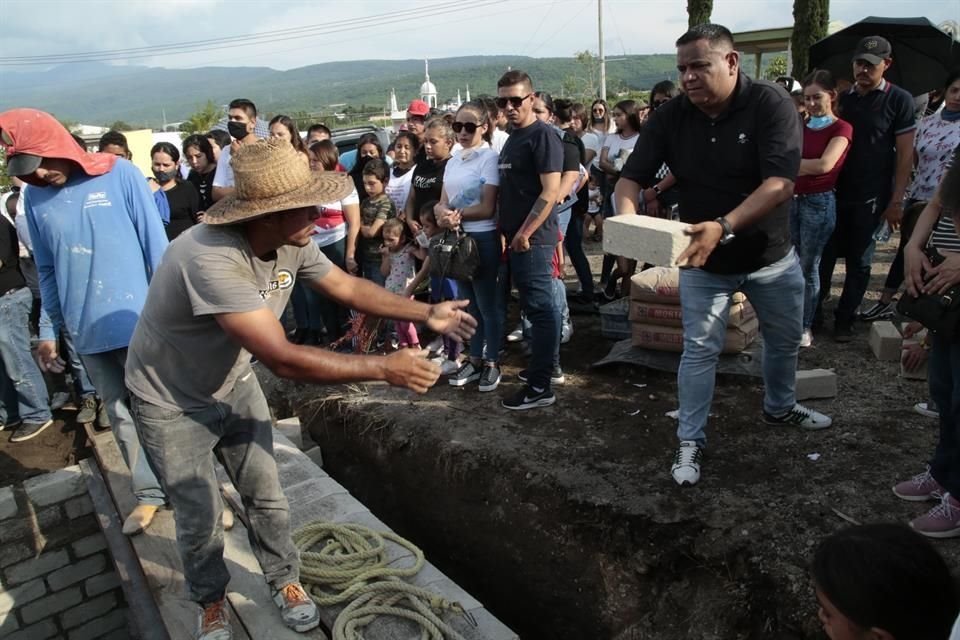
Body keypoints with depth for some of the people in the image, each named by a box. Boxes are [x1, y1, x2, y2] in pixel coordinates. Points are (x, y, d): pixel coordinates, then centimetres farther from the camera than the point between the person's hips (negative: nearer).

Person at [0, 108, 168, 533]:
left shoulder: (121, 176, -8)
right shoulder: (35, 199, 3)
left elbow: (155, 247, -5)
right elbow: (47, 272, 11)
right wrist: (49, 331, 10)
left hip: (138, 322, -4)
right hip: (87, 332, 4)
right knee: (121, 415, 13)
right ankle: (149, 493, 26)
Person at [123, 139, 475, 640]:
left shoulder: (292, 242, -16)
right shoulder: (212, 259, -40)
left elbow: (346, 286, 0)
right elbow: (284, 360, -40)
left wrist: (427, 313, -7)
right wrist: (383, 368, -35)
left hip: (233, 385, 6)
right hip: (171, 403, -5)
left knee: (266, 496, 10)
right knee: (200, 517, 8)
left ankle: (283, 580, 36)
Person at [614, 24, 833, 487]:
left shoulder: (771, 104, -19)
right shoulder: (669, 117, -12)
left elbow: (780, 182, -28)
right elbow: (632, 177, -15)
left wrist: (723, 227, -42)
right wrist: (628, 223, -37)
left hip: (771, 255, 1)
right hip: (703, 261, 0)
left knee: (785, 340, 19)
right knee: (699, 351, 2)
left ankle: (779, 408, 46)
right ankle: (690, 442, 16)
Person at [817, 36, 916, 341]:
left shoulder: (899, 100, -1)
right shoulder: (843, 98, 9)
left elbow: (905, 154, -3)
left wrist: (896, 201, -8)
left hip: (870, 198, -3)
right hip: (835, 193, 3)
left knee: (859, 261, 6)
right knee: (824, 255, 3)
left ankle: (844, 319, 16)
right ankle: (813, 312, 15)